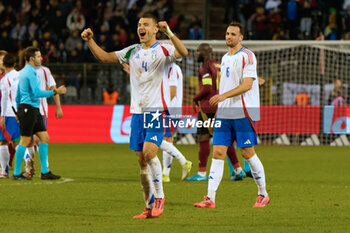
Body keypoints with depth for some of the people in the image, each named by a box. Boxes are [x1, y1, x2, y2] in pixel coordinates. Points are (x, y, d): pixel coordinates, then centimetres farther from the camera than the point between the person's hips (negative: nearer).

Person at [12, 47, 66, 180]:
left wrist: (19, 110, 28)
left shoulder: (23, 72, 19)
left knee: (44, 138, 6)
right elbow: (36, 92, -22)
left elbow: (18, 95, 23)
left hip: (34, 110, 10)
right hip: (28, 108, -10)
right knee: (25, 141, -7)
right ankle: (17, 173, -2)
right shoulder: (30, 73, -13)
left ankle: (45, 172, 7)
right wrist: (55, 92, -18)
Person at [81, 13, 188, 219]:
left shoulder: (163, 50, -2)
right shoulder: (132, 52, 14)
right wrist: (90, 41, 3)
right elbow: (104, 57, 17)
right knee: (141, 160, 5)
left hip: (156, 110, -6)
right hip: (137, 111, 6)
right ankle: (150, 206, 12)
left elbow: (183, 52, -22)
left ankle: (159, 197, -3)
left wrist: (169, 33, -34)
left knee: (149, 152, -20)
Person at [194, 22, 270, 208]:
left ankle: (263, 194, 14)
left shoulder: (247, 56, -7)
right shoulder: (225, 58, 17)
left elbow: (247, 84, -16)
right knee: (218, 152, -2)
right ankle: (210, 198, -7)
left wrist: (224, 95, -25)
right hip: (224, 113, 7)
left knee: (248, 153, -2)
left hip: (243, 112, -7)